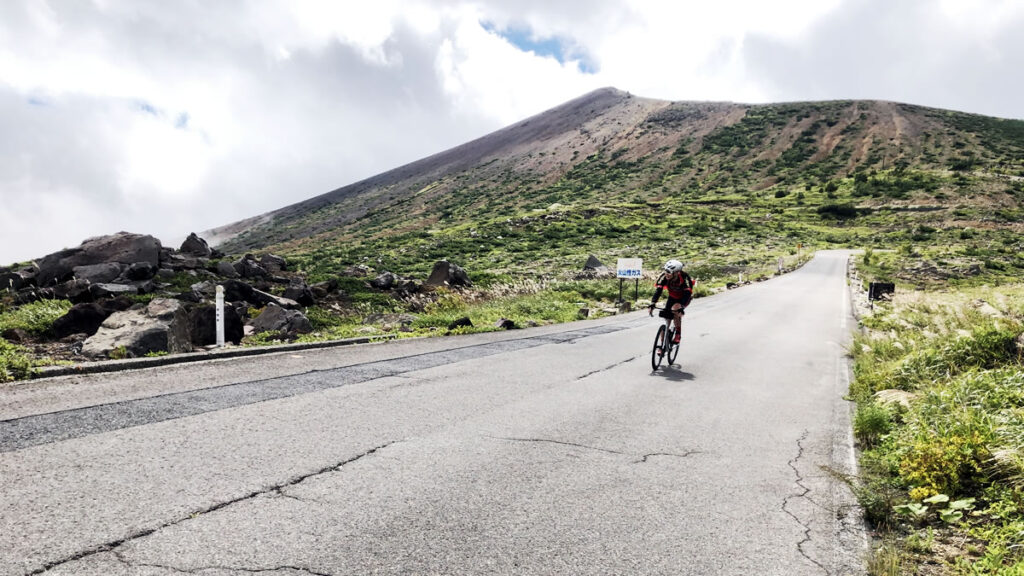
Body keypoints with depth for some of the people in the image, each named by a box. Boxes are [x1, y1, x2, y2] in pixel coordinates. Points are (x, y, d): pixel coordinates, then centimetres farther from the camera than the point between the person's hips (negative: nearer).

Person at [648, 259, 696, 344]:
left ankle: (677, 335, -14)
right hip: (672, 297, 3)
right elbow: (658, 290, -34)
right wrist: (652, 305, -48)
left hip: (684, 297, -3)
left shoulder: (685, 278, -36)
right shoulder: (664, 277, -28)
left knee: (676, 310, -32)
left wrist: (681, 307, -56)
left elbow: (687, 294, -42)